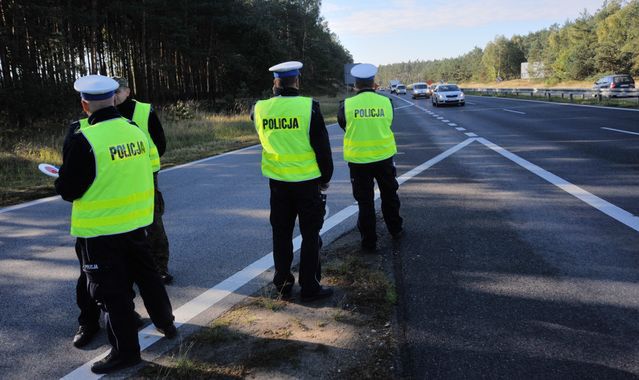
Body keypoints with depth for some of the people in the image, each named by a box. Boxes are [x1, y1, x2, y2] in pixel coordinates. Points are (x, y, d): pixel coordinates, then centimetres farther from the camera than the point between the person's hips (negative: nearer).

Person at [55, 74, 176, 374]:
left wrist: (60, 183, 7)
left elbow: (68, 190, -14)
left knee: (111, 290, 7)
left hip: (100, 229, -6)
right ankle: (166, 324, 39)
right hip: (136, 221, 6)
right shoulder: (135, 131, -1)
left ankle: (125, 350, 18)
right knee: (146, 274, 23)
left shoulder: (83, 139, -19)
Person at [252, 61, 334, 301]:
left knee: (281, 234, 15)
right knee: (310, 235, 8)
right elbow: (322, 146, -9)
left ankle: (282, 284, 25)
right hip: (306, 180, -4)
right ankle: (309, 287, 14)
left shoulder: (261, 108, -4)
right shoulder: (309, 106, -14)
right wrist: (326, 177, 2)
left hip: (277, 181, 4)